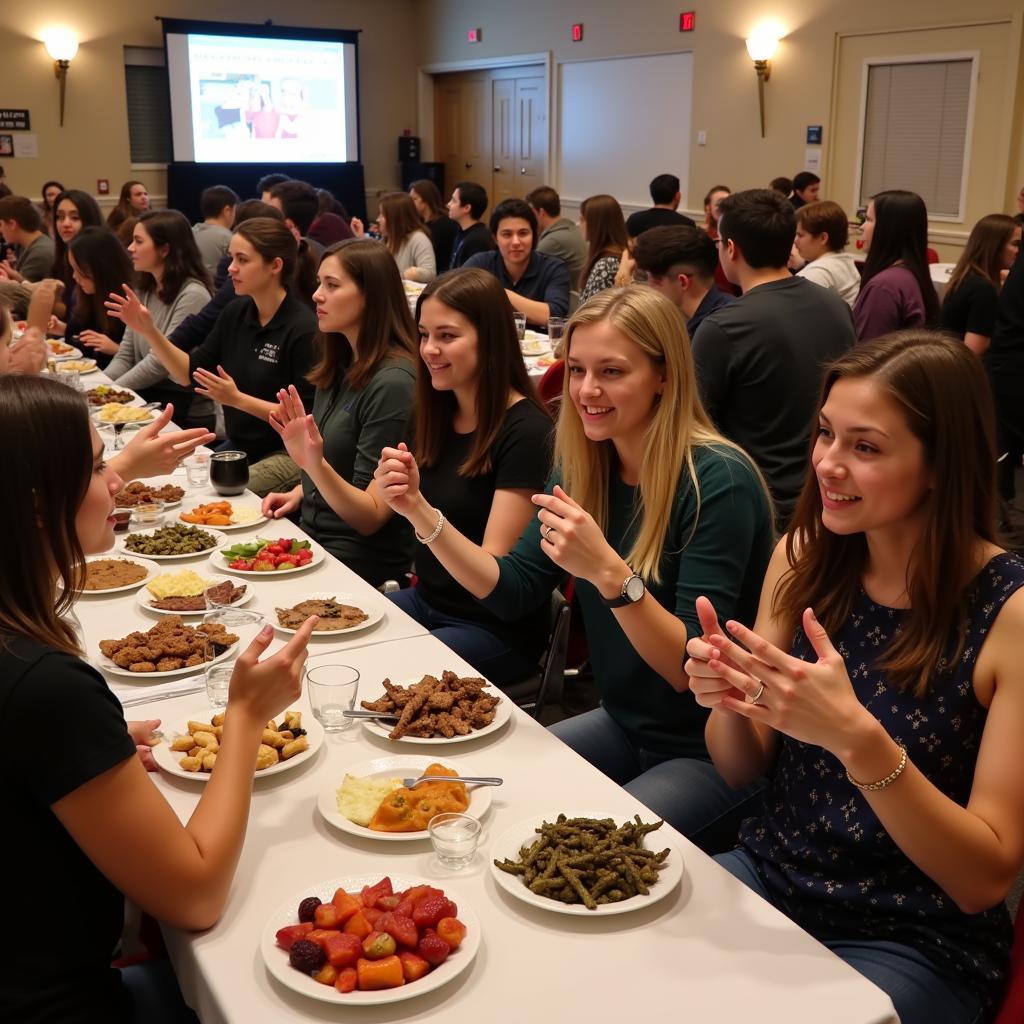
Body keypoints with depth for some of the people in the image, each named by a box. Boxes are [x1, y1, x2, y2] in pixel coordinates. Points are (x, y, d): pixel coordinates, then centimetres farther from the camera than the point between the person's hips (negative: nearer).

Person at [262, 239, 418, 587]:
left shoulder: (393, 383, -19)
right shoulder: (342, 366, 7)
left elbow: (371, 517, -19)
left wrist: (315, 464, -33)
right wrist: (299, 493, 6)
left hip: (362, 560, -8)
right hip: (313, 535, 8)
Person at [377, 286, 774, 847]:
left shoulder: (718, 480, -23)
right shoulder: (583, 468, -2)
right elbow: (511, 590, -1)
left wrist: (609, 573, -41)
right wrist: (421, 512, -12)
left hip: (717, 753, -7)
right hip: (625, 726, 7)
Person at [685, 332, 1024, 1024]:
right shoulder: (804, 558, -4)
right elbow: (741, 772, 4)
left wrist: (856, 737, -33)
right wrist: (729, 698, -19)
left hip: (915, 943, -4)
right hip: (769, 876, 4)